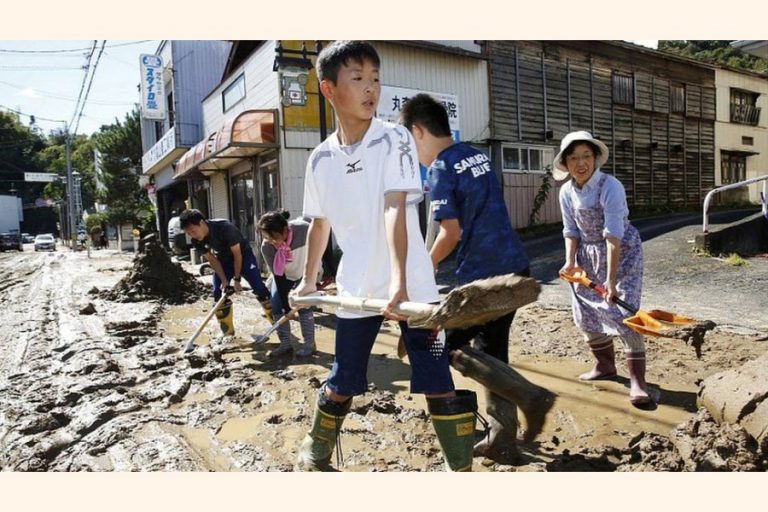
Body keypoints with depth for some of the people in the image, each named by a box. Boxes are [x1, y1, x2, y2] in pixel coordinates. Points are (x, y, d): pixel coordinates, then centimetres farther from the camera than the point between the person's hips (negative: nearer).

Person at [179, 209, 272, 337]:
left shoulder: (225, 227, -36)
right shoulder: (196, 241, -19)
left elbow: (237, 254, -26)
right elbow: (212, 259, -9)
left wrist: (237, 279, -21)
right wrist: (224, 280, -18)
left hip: (243, 254, -5)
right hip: (223, 258, 5)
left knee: (258, 286, -15)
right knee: (218, 293, -3)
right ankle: (227, 331, 9)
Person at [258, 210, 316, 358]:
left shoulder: (304, 230, -38)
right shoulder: (266, 247, -30)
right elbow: (278, 277, -23)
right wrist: (286, 306, -21)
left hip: (307, 272, -2)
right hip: (284, 276, 2)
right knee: (276, 306, -5)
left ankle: (309, 344, 3)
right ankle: (285, 344, 9)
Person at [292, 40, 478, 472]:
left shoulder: (394, 139, -8)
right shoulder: (321, 159, 3)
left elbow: (395, 209, -21)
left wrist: (399, 280, -31)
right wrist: (309, 280, 23)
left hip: (412, 284, -3)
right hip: (356, 288, 3)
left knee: (442, 382, -2)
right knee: (342, 384, 14)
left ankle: (464, 468, 17)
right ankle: (315, 455, 39)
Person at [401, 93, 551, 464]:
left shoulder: (441, 169, -11)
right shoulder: (478, 156, 14)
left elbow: (451, 232, -17)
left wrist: (425, 267, 1)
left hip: (484, 276, -9)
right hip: (515, 267, 9)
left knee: (449, 345, 6)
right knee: (491, 350, 16)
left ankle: (527, 396, 1)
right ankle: (502, 441, 24)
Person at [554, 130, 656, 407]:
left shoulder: (610, 186, -24)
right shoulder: (567, 192, -4)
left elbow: (613, 235, -29)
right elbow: (571, 231, 3)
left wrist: (611, 278, -33)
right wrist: (570, 261, -13)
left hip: (622, 252, -6)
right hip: (588, 254, 6)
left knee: (624, 312, -14)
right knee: (586, 312, 10)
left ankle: (637, 381, -5)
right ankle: (605, 365, 31)